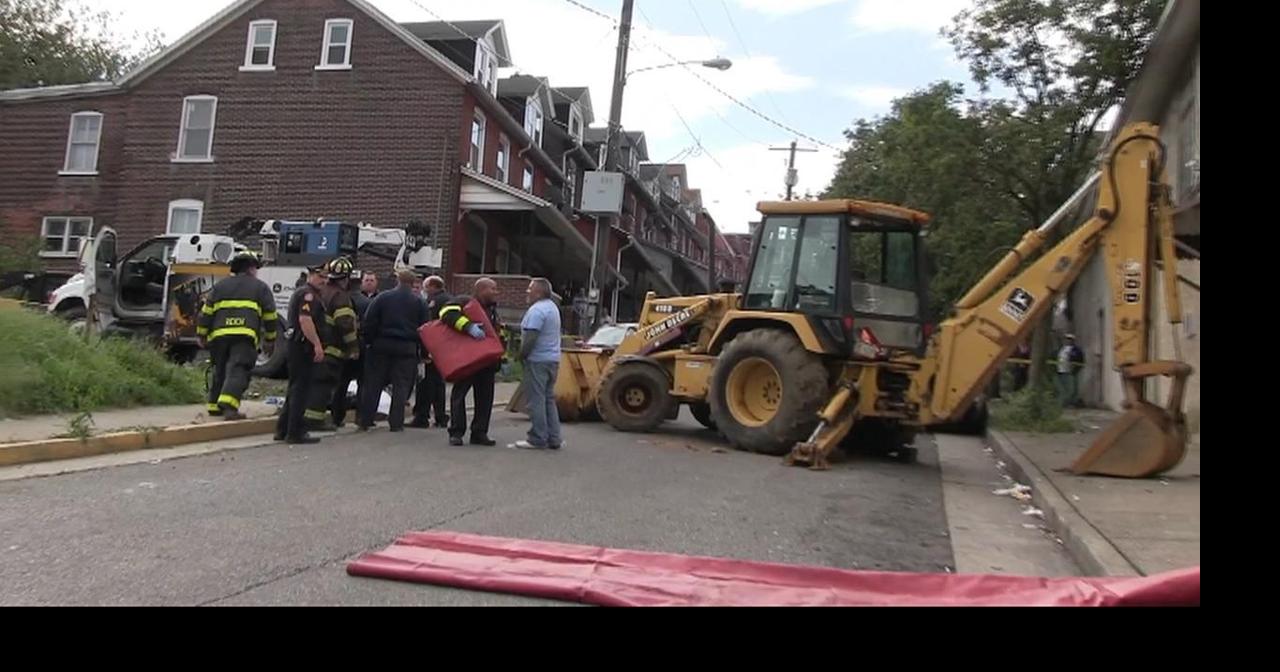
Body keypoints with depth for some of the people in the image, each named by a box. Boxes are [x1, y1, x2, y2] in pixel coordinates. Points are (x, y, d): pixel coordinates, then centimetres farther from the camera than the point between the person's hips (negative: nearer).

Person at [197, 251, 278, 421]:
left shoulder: (220, 285, 22)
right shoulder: (261, 287, 14)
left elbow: (206, 312, 15)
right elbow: (270, 316, 12)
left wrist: (202, 335, 17)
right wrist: (270, 339, 19)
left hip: (219, 334, 4)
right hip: (245, 336, -4)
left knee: (220, 371, 19)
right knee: (237, 370, -12)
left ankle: (214, 405, 22)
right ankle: (228, 404, -30)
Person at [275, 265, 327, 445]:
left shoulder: (301, 292, 22)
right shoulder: (308, 294, -12)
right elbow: (305, 319, -25)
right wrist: (317, 344, -26)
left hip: (296, 344, 11)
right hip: (303, 345, -11)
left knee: (296, 388, 15)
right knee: (300, 388, -8)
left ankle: (282, 430, 19)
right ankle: (295, 433, -6)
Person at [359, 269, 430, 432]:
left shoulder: (382, 297, 1)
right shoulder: (420, 303, 2)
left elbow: (369, 322, -3)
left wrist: (369, 341, 5)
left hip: (381, 346, 0)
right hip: (407, 349, 0)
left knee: (373, 384, 7)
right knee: (401, 385, 5)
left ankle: (365, 421, 9)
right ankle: (396, 423, 3)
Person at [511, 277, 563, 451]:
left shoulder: (537, 310, -16)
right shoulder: (552, 307, 16)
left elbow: (531, 337, -23)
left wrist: (521, 355, -9)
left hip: (537, 360, -10)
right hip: (553, 359, 10)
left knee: (536, 400, -3)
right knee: (549, 399, 14)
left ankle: (538, 439, 1)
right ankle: (553, 438, 15)